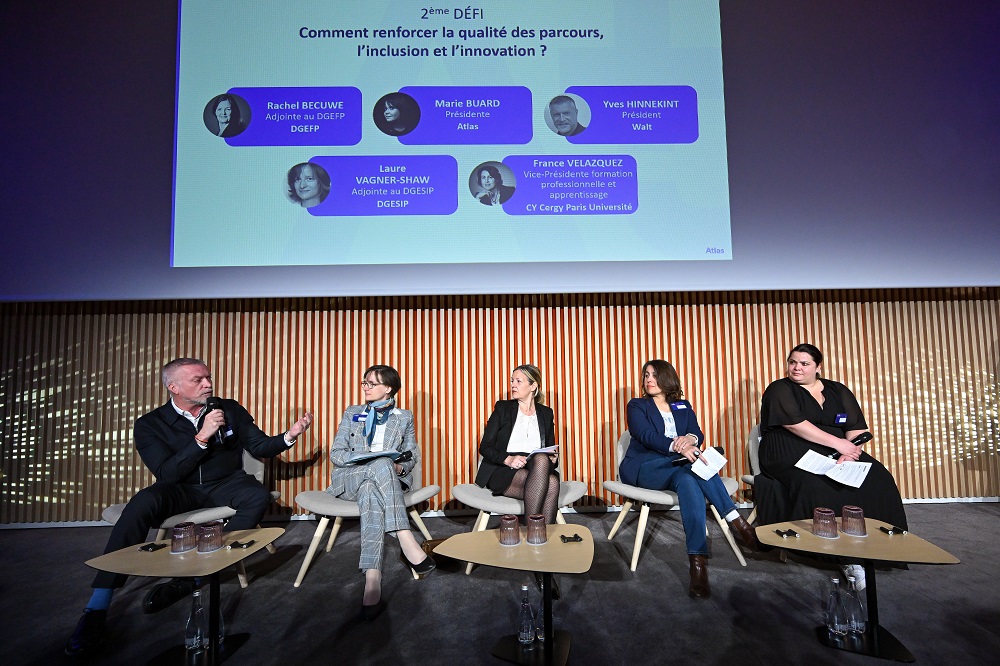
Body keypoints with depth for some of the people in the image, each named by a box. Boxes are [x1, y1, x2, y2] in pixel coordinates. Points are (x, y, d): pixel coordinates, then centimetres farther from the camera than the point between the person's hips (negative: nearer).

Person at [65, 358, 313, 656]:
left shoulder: (230, 409, 1)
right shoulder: (150, 424, -4)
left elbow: (259, 446, 4)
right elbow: (166, 474, -14)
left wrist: (289, 435, -15)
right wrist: (202, 437, -26)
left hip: (225, 485, 1)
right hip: (180, 491, -1)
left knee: (259, 496, -31)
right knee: (144, 501, -33)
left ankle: (191, 578, -24)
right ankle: (96, 610, -28)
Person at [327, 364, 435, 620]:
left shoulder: (404, 417, 18)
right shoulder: (352, 413, 18)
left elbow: (412, 455, 13)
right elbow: (336, 453, 10)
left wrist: (400, 467, -12)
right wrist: (362, 459, -12)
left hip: (386, 479, 1)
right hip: (349, 479, 0)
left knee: (371, 491, -39)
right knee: (381, 465, -37)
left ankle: (372, 581, -47)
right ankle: (408, 544, -45)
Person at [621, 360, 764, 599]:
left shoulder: (683, 406, 19)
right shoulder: (637, 406, 7)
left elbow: (698, 434, 2)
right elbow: (646, 436, -13)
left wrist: (690, 439, -26)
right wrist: (676, 446, -34)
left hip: (678, 465, 3)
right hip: (644, 467, -3)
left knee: (687, 480, -35)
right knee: (690, 475, -34)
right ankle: (736, 521, -35)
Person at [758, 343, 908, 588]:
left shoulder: (838, 391, 15)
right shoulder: (779, 390, 0)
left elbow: (857, 428, 6)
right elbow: (795, 424, -14)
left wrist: (849, 451, -14)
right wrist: (838, 443, -18)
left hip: (835, 455, 5)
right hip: (792, 455, -5)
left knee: (875, 479, -20)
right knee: (817, 486, -32)